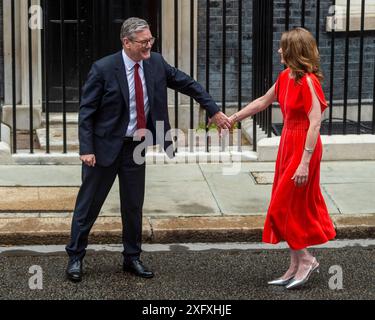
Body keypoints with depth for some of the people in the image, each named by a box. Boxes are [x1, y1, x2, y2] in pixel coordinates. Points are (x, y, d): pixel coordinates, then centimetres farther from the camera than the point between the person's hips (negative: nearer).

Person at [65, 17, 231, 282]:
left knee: (134, 205, 11)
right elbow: (87, 111, -12)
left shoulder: (156, 63, -2)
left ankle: (132, 258, 25)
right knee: (89, 203, 4)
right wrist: (86, 149, -18)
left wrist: (214, 111, 5)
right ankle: (75, 257, 18)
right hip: (106, 146, -4)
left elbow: (187, 84, 7)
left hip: (136, 146, 5)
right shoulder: (103, 69, -16)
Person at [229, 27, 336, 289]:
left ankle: (306, 259, 12)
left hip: (303, 148, -9)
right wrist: (232, 118, 23)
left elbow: (315, 123, -23)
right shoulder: (286, 77, 7)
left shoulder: (308, 81, -19)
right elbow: (263, 102, 21)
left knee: (284, 207, -3)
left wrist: (305, 163, -25)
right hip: (288, 145, 9)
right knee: (293, 208, 12)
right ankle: (296, 267, 20)